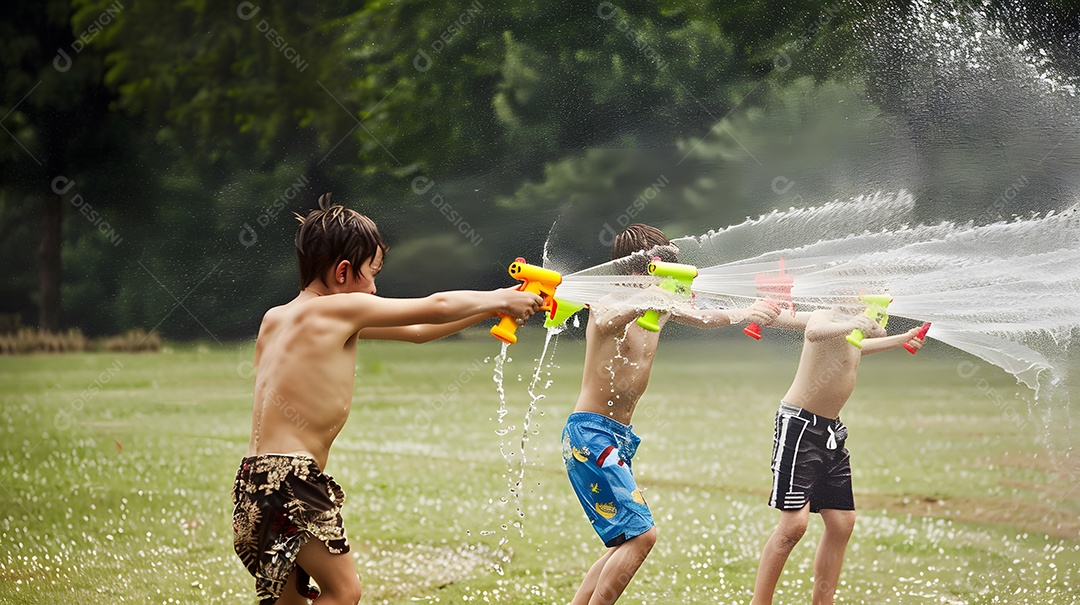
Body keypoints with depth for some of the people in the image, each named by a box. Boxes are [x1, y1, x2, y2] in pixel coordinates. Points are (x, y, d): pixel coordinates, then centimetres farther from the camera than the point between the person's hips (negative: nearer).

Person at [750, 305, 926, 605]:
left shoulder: (852, 336, 11)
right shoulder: (826, 317, -16)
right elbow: (813, 333, -41)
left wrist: (902, 340, 37)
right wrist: (854, 323, -32)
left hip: (831, 431, 9)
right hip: (799, 425, -9)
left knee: (842, 522, 9)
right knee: (794, 524, -14)